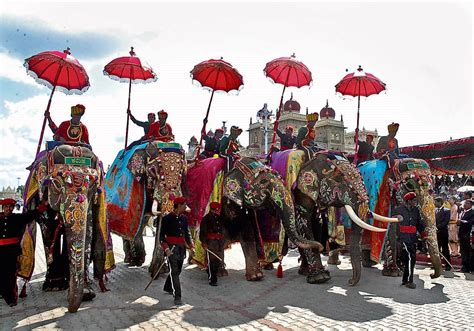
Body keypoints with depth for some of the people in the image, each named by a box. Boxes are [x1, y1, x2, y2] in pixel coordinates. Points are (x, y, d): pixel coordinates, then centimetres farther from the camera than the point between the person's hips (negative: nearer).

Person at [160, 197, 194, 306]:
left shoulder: (184, 218, 7)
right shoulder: (167, 219, -11)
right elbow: (162, 236, -10)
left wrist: (191, 246, 5)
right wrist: (166, 249, -21)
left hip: (182, 248, 7)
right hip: (171, 248, -7)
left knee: (178, 270, 18)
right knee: (174, 272, -7)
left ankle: (167, 287, 41)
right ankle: (177, 297, -4)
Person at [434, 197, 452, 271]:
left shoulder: (447, 211, -3)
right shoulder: (435, 210, 13)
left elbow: (446, 222, -12)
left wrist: (437, 227, -19)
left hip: (443, 232, -5)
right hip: (436, 232, 5)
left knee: (445, 249, 0)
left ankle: (448, 265, 8)